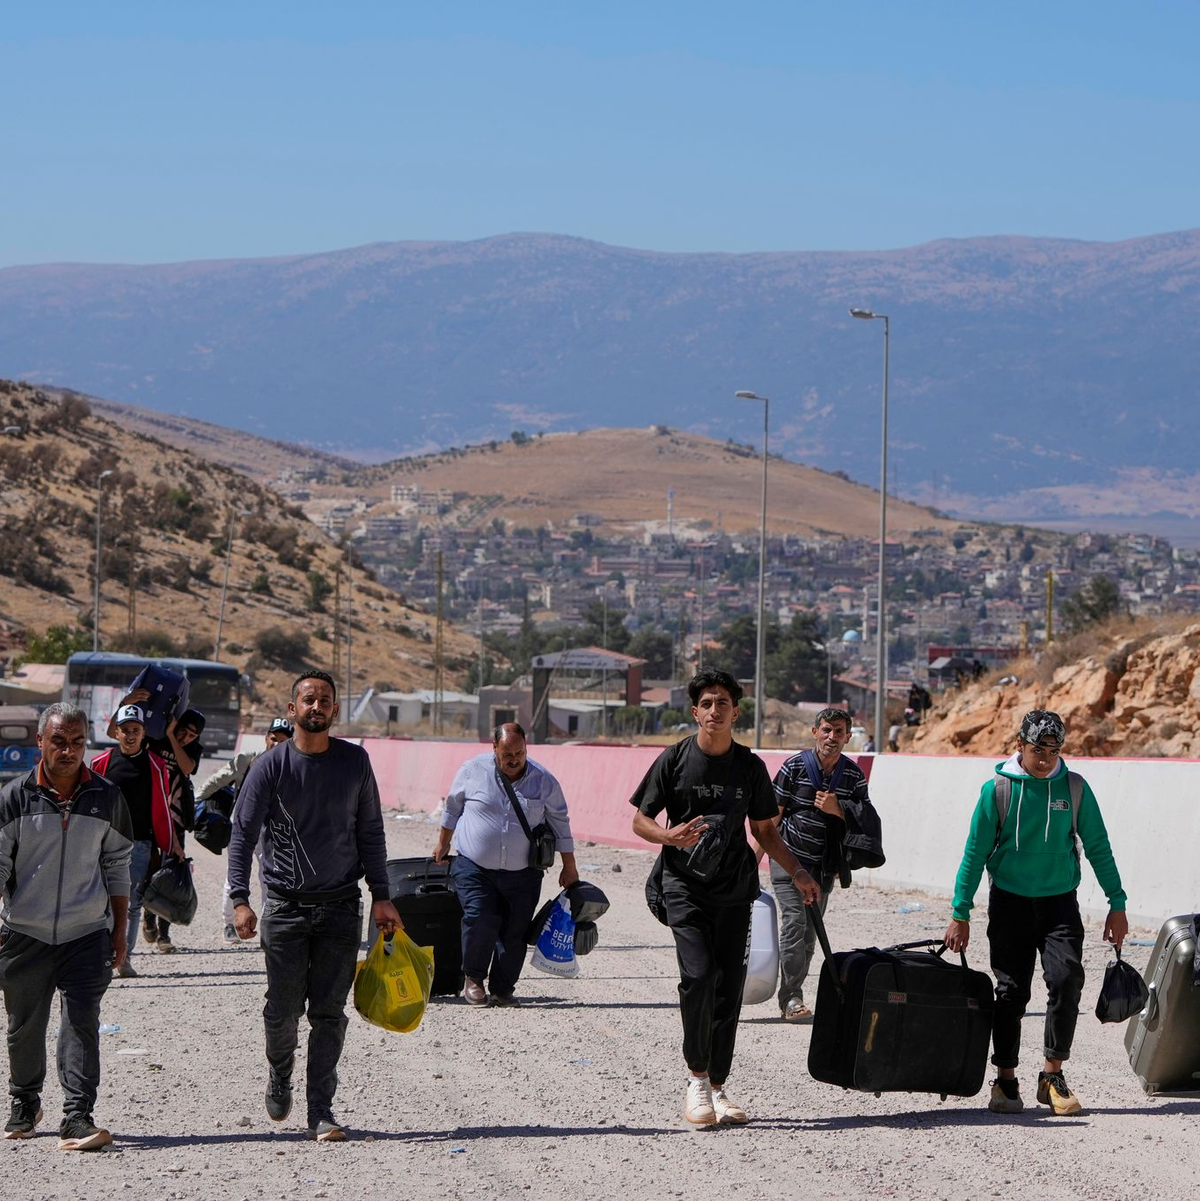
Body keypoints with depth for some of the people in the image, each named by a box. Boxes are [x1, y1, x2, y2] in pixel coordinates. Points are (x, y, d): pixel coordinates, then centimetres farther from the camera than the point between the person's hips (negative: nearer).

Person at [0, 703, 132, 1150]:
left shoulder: (106, 798, 2)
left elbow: (117, 866, 10)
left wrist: (119, 929, 8)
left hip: (87, 932, 0)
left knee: (82, 1022, -12)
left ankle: (77, 1116, -14)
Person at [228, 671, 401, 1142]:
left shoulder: (354, 762, 5)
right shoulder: (270, 766, -3)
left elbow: (370, 833, 12)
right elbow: (242, 834, -3)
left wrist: (381, 896, 6)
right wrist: (240, 899, -13)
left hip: (340, 907, 1)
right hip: (285, 906, -1)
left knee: (329, 1013, -2)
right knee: (284, 1009, 0)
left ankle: (321, 1112, 2)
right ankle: (279, 1075, 30)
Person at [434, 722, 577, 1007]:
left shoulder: (543, 781, 0)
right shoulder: (473, 771, -1)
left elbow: (560, 824, 10)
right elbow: (452, 807, 15)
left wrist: (569, 867, 11)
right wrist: (442, 844, 21)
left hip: (522, 874, 1)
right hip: (475, 868, -1)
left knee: (515, 932, -2)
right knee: (480, 921, -17)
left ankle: (502, 989, 12)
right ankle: (473, 978, 4)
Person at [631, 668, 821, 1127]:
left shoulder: (750, 766, 7)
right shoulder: (675, 759, -1)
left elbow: (764, 829, 17)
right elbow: (641, 821, 3)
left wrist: (798, 873, 6)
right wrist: (671, 836, -18)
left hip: (735, 889, 3)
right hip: (685, 886, -3)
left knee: (730, 988, 1)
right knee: (698, 976, -19)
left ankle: (717, 1086, 12)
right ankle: (696, 1075, -2)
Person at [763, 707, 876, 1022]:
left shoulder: (853, 775, 2)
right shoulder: (795, 767, -6)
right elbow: (773, 816, -2)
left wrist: (838, 810, -15)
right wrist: (755, 859, -3)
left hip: (824, 866, 4)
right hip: (789, 858, -4)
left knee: (810, 933, 6)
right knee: (795, 923, -14)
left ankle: (791, 998, 15)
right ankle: (791, 999, -13)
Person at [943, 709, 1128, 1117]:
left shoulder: (1075, 788, 0)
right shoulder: (998, 789, -4)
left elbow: (1098, 849, 8)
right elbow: (975, 854, 0)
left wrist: (1116, 905, 5)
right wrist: (960, 914, -1)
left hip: (1060, 902, 1)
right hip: (1010, 903, -1)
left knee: (1066, 978, -17)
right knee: (1011, 992, 0)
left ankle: (1053, 1075, -5)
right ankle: (1005, 1081, 12)